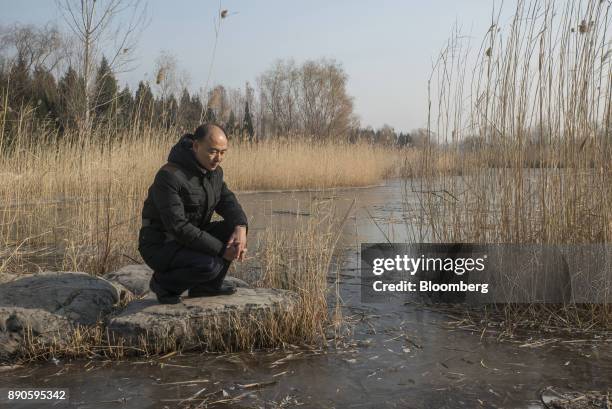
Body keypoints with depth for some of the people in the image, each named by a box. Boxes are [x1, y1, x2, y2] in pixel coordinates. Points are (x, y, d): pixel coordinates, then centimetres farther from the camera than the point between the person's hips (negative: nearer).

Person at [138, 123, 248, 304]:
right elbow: (178, 227, -29)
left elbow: (227, 201, 0)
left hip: (192, 237, 8)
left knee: (236, 229, -9)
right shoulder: (169, 176, -25)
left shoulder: (214, 171, 2)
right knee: (210, 266, -31)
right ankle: (163, 282, -2)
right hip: (160, 246, -8)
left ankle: (207, 285, 5)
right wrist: (221, 250, -28)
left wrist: (240, 228, -24)